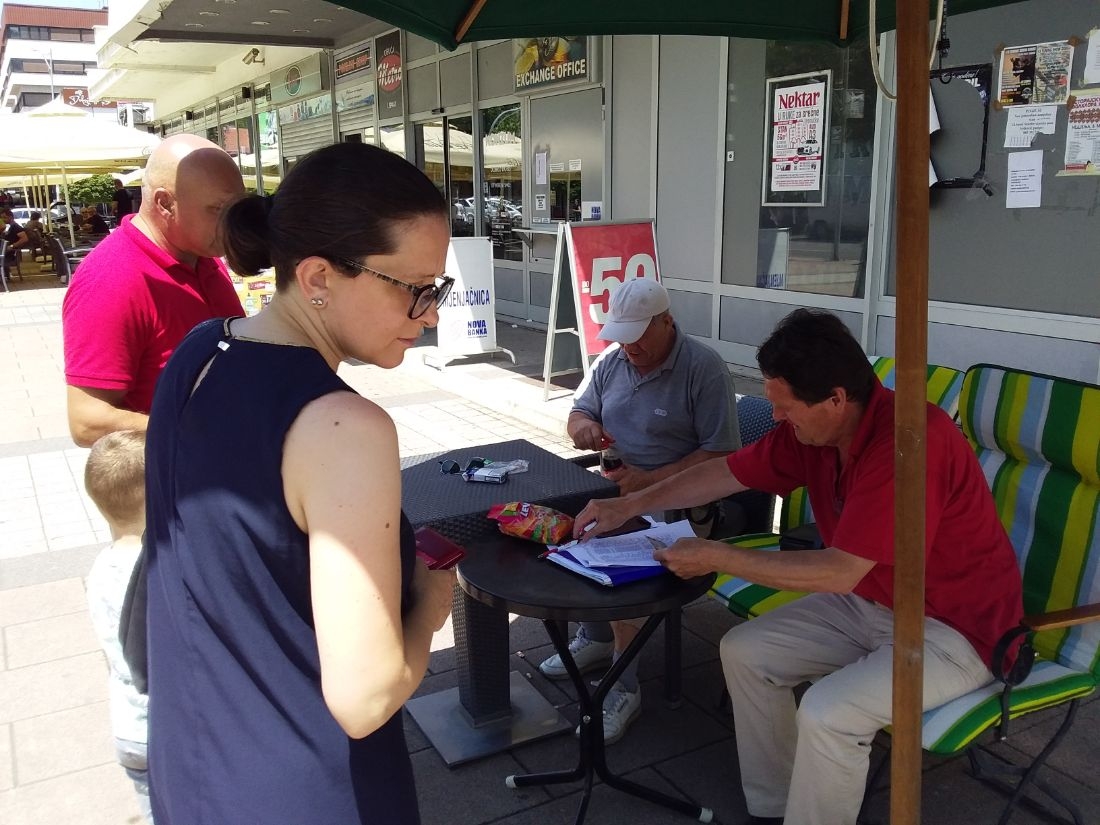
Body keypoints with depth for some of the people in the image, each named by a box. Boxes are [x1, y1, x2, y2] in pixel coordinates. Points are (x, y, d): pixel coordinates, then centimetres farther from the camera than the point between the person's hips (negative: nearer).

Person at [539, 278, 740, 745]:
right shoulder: (612, 361, 8)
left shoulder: (704, 369, -12)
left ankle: (624, 687, -14)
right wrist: (583, 426, -10)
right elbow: (578, 412, 17)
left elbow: (722, 455, -15)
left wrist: (650, 481, -24)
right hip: (616, 489, 7)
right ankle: (596, 637, 6)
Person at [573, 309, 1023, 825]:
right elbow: (730, 472, 7)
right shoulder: (810, 428, -7)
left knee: (827, 713, -28)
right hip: (867, 603, 8)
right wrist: (631, 505, 4)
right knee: (744, 651, 2)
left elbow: (839, 572, -31)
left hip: (954, 627, -8)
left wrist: (716, 557, -24)